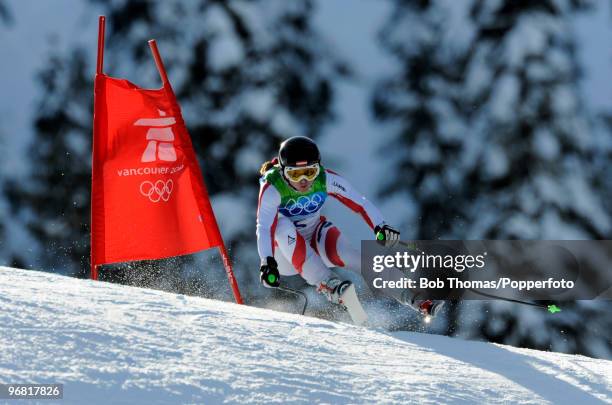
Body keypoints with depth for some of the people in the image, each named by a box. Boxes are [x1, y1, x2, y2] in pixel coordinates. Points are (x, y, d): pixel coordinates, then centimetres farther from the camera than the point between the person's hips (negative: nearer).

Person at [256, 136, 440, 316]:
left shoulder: (326, 179, -16)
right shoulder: (272, 189, -25)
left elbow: (360, 203, -17)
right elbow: (264, 228, -35)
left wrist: (381, 227, -35)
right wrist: (267, 262, -51)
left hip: (315, 240, 2)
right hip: (286, 250, -2)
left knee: (343, 252, -28)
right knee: (283, 226, -34)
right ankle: (327, 284, -42)